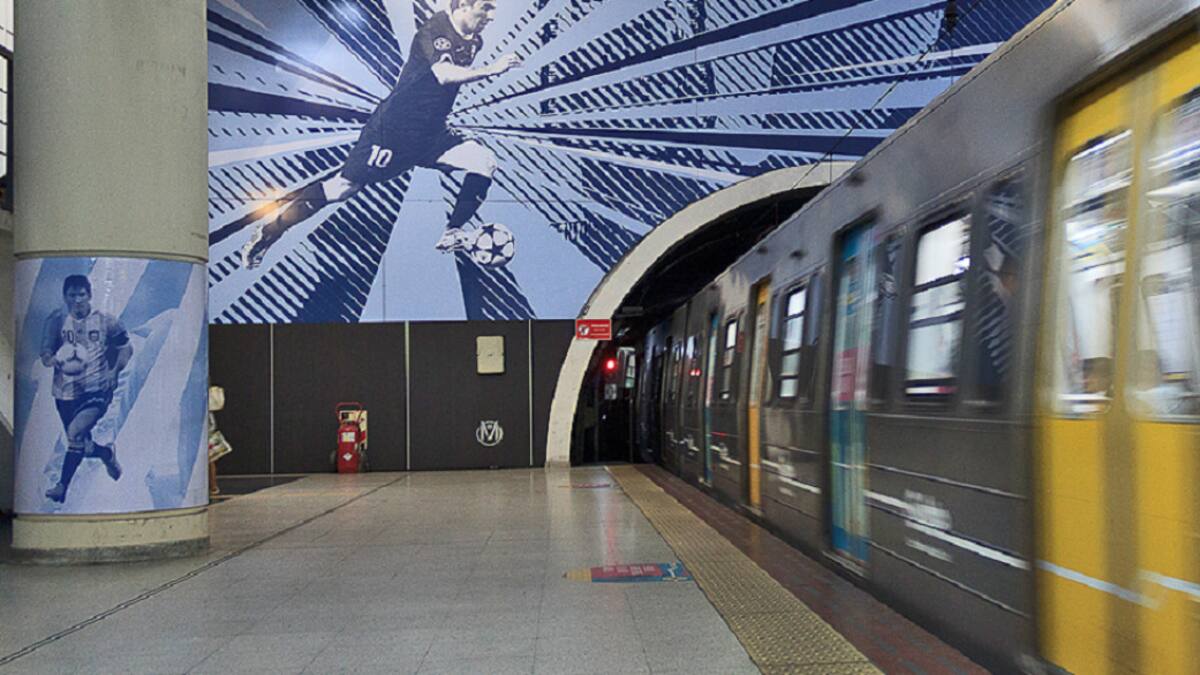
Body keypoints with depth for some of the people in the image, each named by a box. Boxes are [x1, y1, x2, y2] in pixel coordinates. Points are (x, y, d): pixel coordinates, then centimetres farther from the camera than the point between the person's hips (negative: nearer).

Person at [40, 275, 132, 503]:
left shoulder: (105, 321, -2)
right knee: (81, 445, 10)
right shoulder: (56, 321, 1)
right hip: (66, 392, 3)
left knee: (76, 432, -23)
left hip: (97, 390, -3)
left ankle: (62, 486, -6)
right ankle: (106, 453, 43)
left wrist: (114, 371, -6)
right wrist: (57, 361, -23)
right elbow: (45, 357, 0)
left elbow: (126, 348, 9)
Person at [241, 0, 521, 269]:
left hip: (430, 135, 7)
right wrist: (490, 70, -37)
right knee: (344, 186, -10)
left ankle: (451, 235, 3)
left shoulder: (473, 42, 6)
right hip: (392, 129, -7)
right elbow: (444, 74, -35)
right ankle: (269, 232, 2)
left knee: (485, 162, -8)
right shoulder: (435, 29, -17)